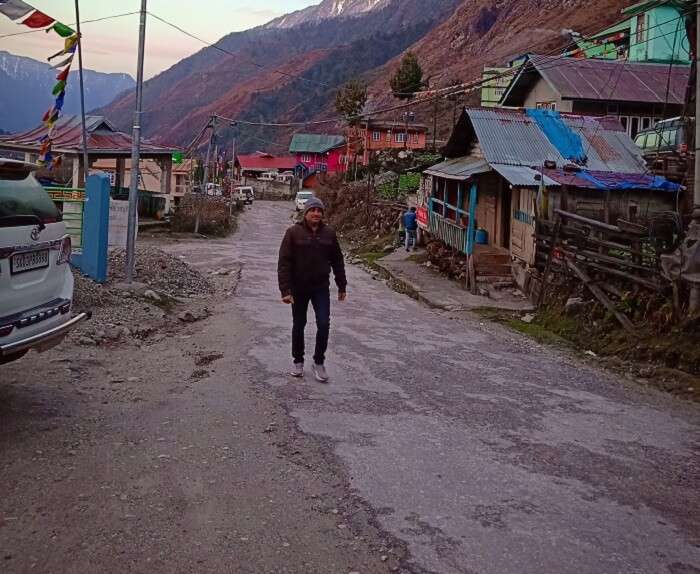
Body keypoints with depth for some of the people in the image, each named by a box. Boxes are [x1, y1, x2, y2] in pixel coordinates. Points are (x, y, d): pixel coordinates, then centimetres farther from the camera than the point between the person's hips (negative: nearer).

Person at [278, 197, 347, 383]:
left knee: (324, 325, -6)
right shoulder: (294, 232, -10)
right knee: (299, 325, 12)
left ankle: (319, 362, 11)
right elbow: (284, 263, -12)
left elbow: (337, 261, 9)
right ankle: (298, 361, 28)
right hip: (299, 289, -1)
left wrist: (342, 286, 10)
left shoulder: (329, 233, 0)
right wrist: (285, 290, -18)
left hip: (321, 288, 2)